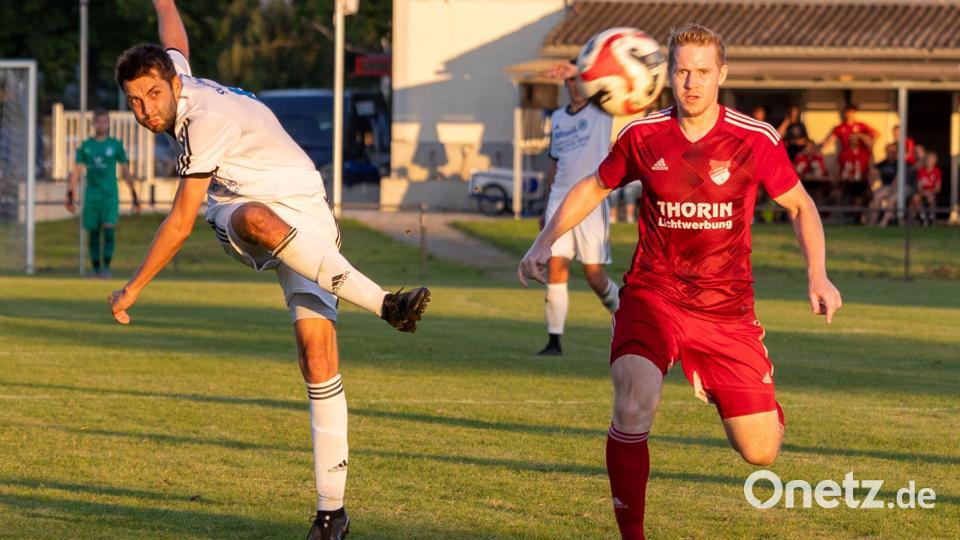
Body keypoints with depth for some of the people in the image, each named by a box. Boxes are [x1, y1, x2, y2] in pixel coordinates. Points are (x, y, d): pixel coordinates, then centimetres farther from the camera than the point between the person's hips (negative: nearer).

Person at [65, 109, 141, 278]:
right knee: (93, 232, 3)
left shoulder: (115, 145, 4)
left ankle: (106, 267, -14)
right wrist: (70, 195, -1)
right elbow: (77, 171, 7)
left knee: (109, 229, -17)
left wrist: (134, 196, 8)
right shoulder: (86, 146, 7)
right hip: (91, 194, 2)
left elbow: (126, 171, 9)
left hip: (110, 195, -2)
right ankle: (95, 268, 11)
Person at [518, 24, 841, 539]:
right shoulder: (643, 135, -3)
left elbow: (800, 206, 7)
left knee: (761, 453, 0)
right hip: (652, 297, 0)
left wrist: (817, 275, -6)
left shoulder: (756, 140, -7)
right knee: (633, 408, -28)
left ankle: (712, 383, 36)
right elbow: (594, 187, 15)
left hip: (726, 309, 1)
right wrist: (545, 241, 3)